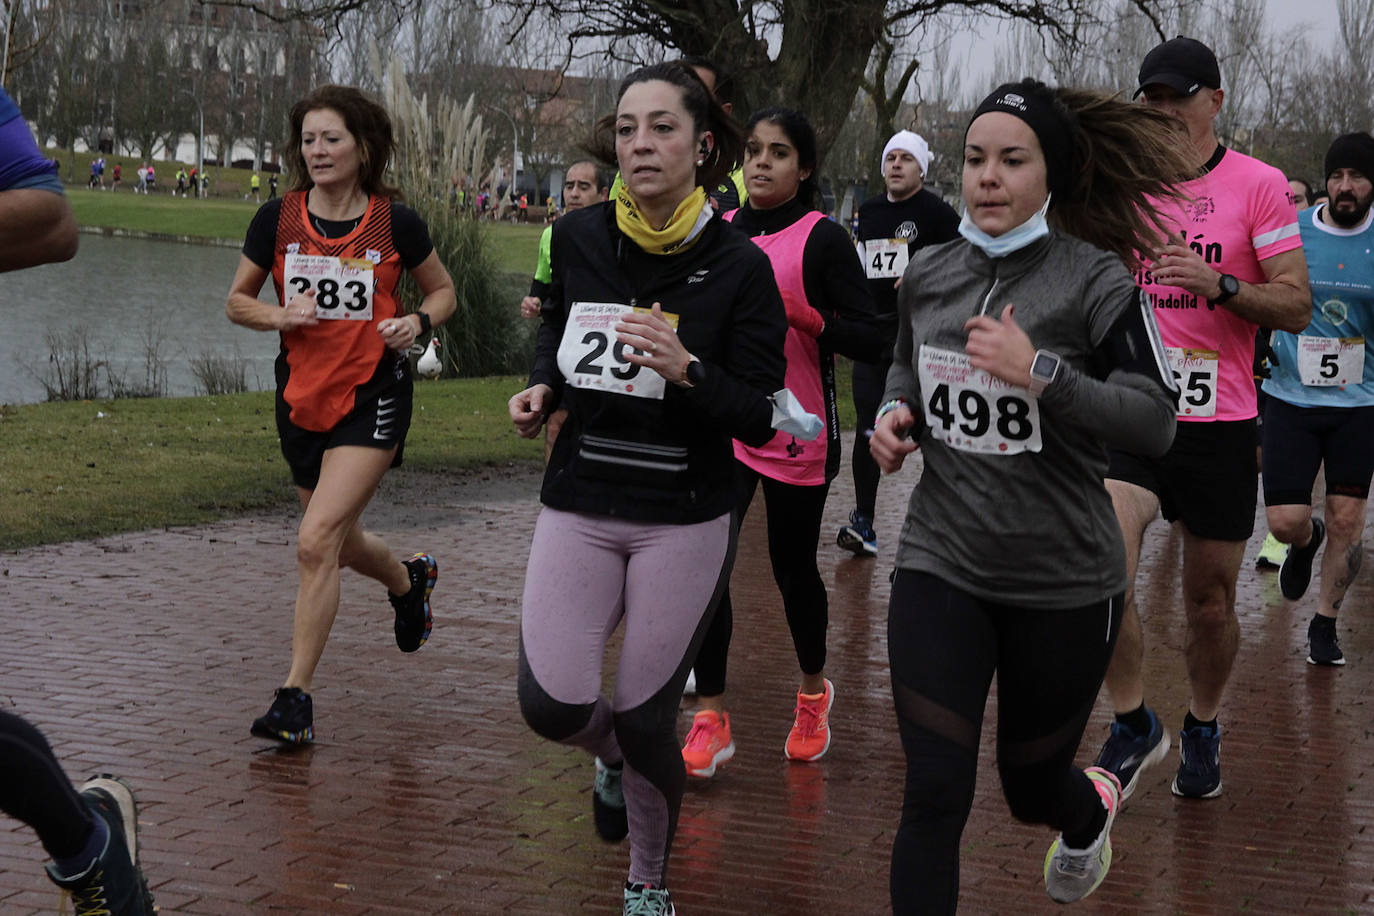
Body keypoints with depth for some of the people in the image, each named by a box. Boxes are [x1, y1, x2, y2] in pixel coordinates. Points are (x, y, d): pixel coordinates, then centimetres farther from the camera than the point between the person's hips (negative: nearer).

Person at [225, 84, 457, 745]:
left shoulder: (395, 222, -6)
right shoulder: (277, 219, -1)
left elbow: (443, 291, 9)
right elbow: (238, 301, 9)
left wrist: (417, 322, -12)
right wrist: (281, 316, -12)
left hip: (373, 397, -4)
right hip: (301, 396, 4)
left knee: (317, 541, -16)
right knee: (340, 542, 19)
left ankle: (295, 695, -9)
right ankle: (410, 579, 53)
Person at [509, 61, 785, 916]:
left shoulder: (739, 265, -10)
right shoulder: (579, 238, -1)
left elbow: (757, 420, -9)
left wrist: (686, 370, -27)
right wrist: (543, 388, 1)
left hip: (684, 520, -2)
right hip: (579, 507, 2)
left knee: (644, 719, 0)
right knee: (553, 703, -13)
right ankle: (612, 754, 27)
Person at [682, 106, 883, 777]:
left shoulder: (824, 239, -7)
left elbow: (871, 340, -12)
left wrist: (807, 317, -26)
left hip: (797, 433, -3)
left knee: (793, 569, 8)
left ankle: (813, 691, 35)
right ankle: (710, 718, -4)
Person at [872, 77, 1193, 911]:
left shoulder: (1095, 279, -11)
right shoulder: (927, 276, 3)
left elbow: (1156, 421, -16)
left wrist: (1040, 371, -28)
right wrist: (895, 413, 0)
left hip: (1063, 583, -2)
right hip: (941, 564, 3)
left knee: (1032, 788, 16)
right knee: (934, 797, -7)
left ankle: (1091, 810, 55)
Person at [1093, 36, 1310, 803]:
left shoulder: (1259, 186, -4)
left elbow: (1297, 307, -8)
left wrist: (1220, 284, -23)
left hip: (1221, 424, -1)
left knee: (1211, 602, 9)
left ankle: (1203, 731, 34)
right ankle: (1133, 724, 1)